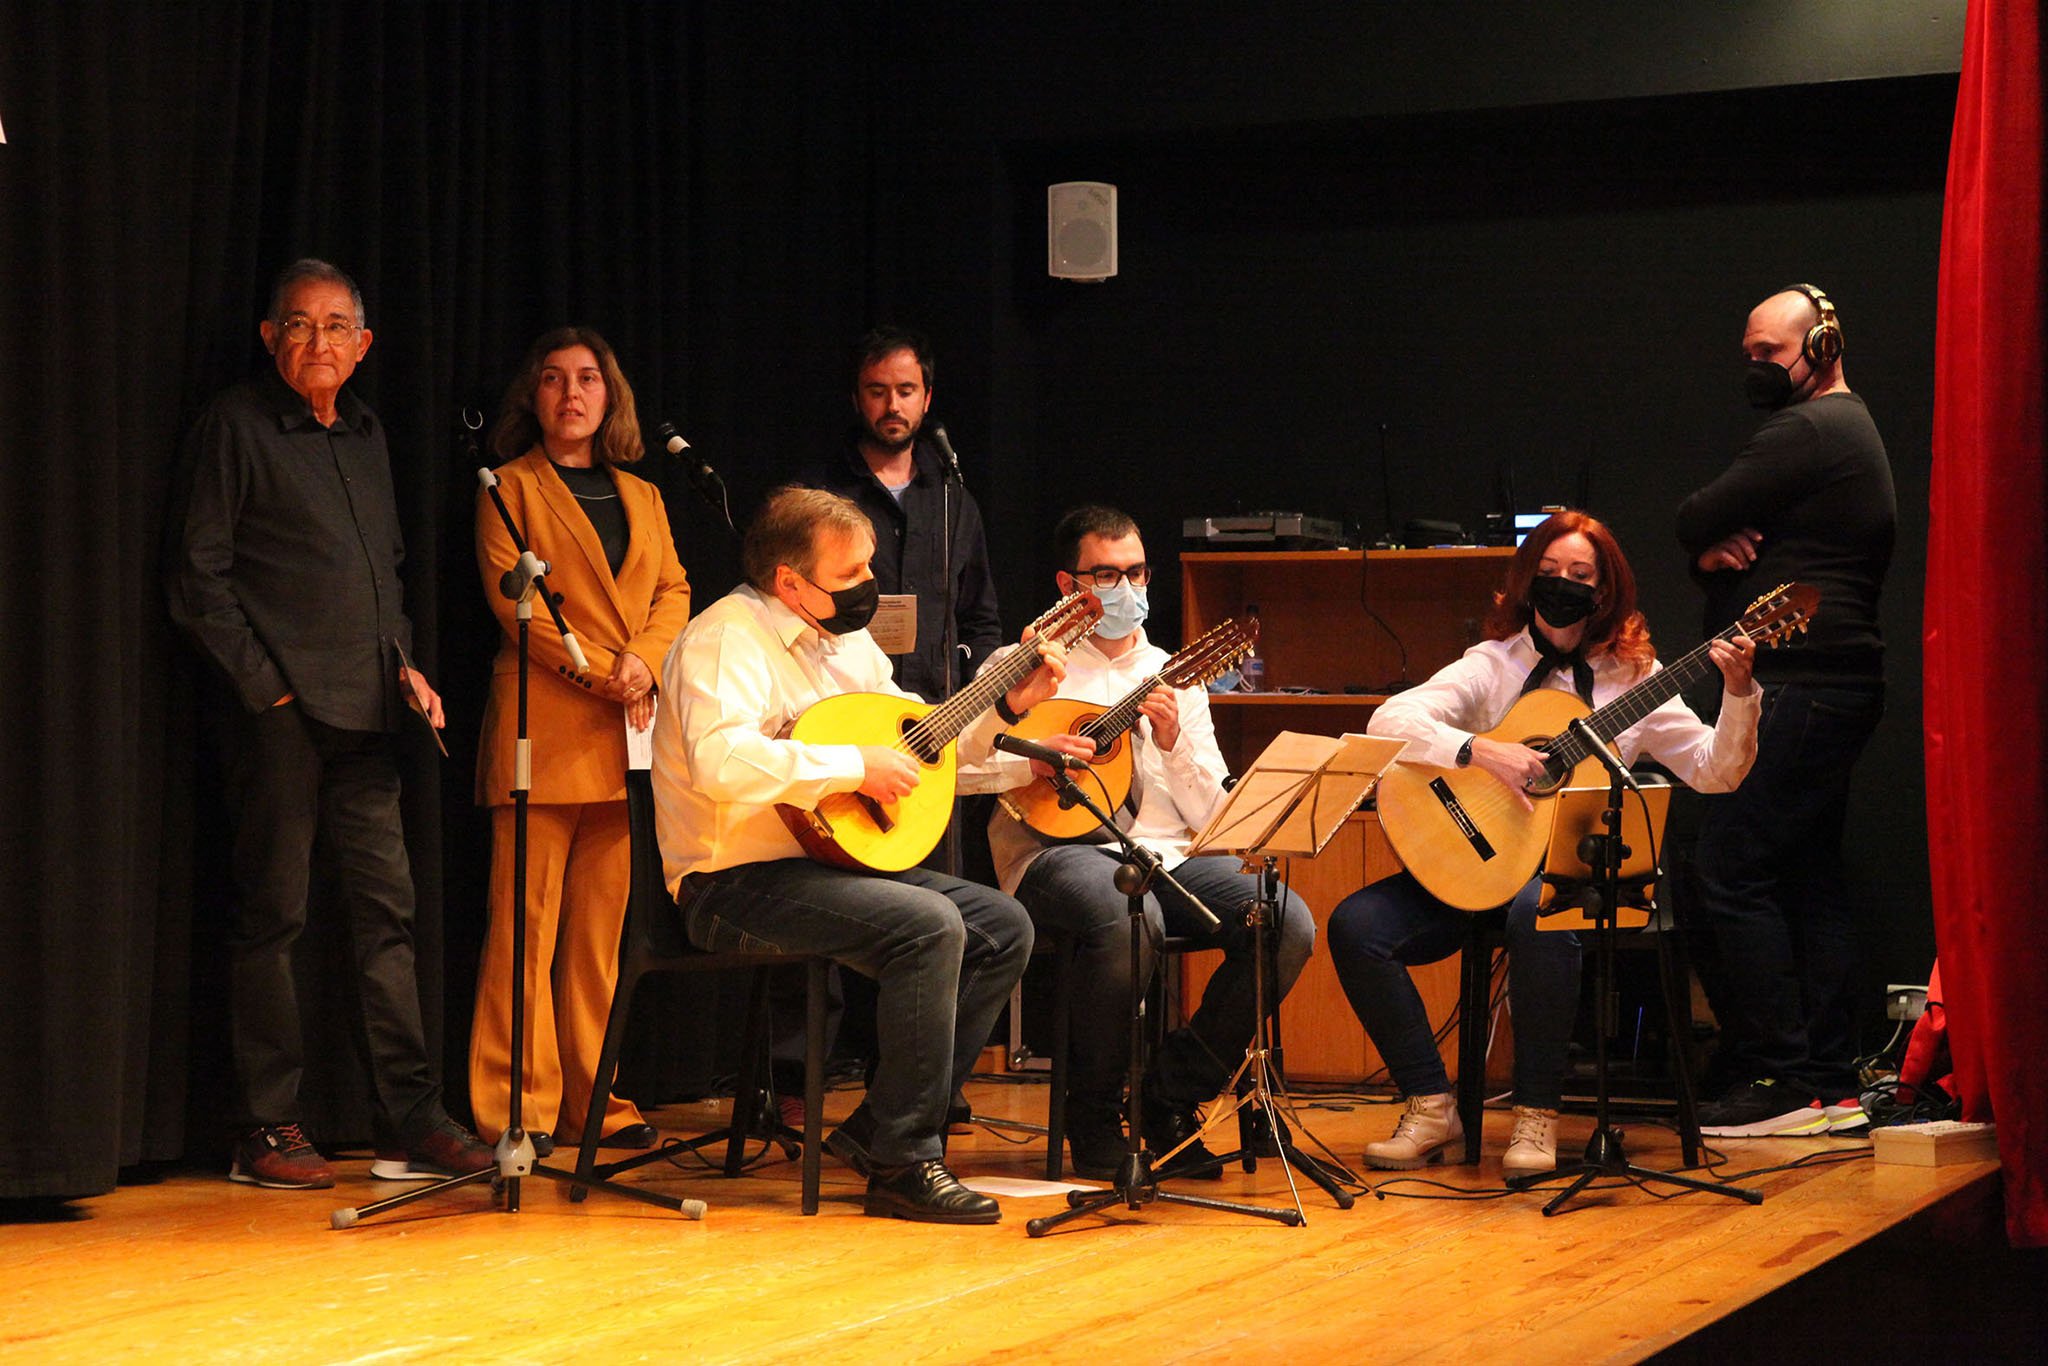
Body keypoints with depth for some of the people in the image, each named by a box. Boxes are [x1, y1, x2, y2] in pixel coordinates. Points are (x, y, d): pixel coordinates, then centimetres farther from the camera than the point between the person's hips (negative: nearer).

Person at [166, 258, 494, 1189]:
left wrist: (404, 663, 12)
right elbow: (198, 577, -6)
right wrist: (262, 684, -10)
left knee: (387, 909, 5)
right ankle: (266, 1131, 5)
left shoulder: (364, 434, 17)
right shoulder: (236, 426, -3)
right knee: (271, 916, -1)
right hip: (281, 713, -6)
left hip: (365, 712, 7)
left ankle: (410, 1121, 8)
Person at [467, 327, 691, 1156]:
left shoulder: (642, 497, 21)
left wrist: (644, 661, -8)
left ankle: (593, 1100, 9)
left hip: (626, 738, 5)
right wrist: (598, 674, -13)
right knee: (528, 921, -6)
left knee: (601, 929, 5)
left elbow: (674, 591, 13)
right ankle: (517, 1108, -3)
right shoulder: (512, 488, 5)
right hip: (542, 724, -5)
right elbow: (513, 600, -5)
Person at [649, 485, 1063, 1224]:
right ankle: (904, 1165, -19)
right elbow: (721, 762, -33)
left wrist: (1007, 705, 11)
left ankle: (876, 1128, 0)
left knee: (1004, 927, -1)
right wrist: (854, 766, -27)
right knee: (929, 926, -28)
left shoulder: (847, 641, 15)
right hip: (737, 881, -10)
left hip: (831, 863, 10)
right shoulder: (728, 636, -15)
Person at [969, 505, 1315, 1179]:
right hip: (1059, 851, -4)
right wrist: (1031, 761, -16)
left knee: (1289, 923, -21)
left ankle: (1170, 1098, -7)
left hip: (1168, 856, 5)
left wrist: (1173, 742, -4)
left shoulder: (1173, 677, 20)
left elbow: (1212, 816, 13)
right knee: (1130, 917, -39)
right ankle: (1093, 1117, -14)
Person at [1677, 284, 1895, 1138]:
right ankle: (1831, 1083, 12)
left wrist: (1710, 537, 8)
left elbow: (1695, 521, -13)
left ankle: (1776, 1081, -11)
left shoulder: (1805, 432, -12)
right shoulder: (1854, 430, 23)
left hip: (1797, 684, -11)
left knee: (1729, 874, -11)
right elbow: (1703, 536, 17)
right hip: (1839, 680, 11)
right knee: (1811, 878, 10)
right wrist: (1714, 551, -4)